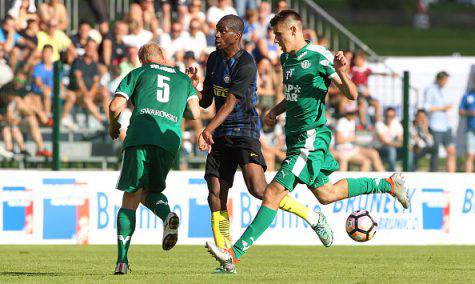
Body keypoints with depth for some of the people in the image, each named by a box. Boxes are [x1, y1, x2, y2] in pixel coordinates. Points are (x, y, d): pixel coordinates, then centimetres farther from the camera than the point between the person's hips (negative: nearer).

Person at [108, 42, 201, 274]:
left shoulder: (137, 74, 19)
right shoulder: (183, 79, 26)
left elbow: (116, 106, 7)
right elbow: (195, 113, 15)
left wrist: (113, 125, 28)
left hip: (140, 136, -2)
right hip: (169, 140, 2)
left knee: (130, 199, 0)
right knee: (149, 192, 21)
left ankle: (122, 260, -11)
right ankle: (167, 215, -15)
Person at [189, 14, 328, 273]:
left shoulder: (246, 65, -15)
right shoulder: (214, 59, 11)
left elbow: (230, 103, -23)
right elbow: (206, 101, 16)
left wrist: (207, 130, -34)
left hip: (245, 132, -7)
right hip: (221, 135, 7)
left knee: (258, 189, -22)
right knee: (216, 196, -3)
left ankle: (312, 217, -3)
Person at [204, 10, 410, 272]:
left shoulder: (320, 58, -12)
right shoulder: (287, 58, 13)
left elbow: (351, 95, -10)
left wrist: (341, 73, -28)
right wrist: (275, 110, 11)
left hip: (311, 138, -10)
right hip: (295, 136, 10)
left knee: (273, 193, -16)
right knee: (325, 194, 22)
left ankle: (234, 254, -21)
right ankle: (388, 185, 38)